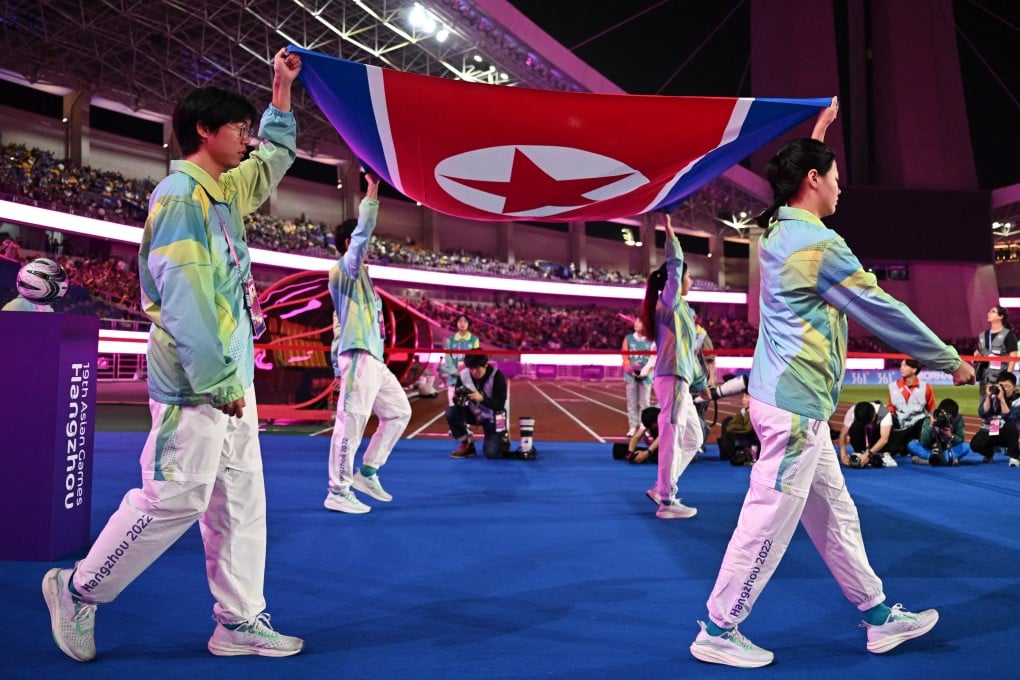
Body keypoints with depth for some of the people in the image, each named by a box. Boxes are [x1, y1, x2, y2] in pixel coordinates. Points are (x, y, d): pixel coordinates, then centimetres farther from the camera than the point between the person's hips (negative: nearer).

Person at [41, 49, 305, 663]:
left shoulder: (224, 191, 15)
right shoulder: (182, 195, -13)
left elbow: (277, 156, 34)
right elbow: (183, 297, -20)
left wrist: (283, 87, 28)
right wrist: (219, 380, -20)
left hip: (233, 377, 10)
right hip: (197, 384, -10)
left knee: (242, 501, 9)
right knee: (173, 498, -5)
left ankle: (240, 620, 15)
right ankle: (78, 590, 15)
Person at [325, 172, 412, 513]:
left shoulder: (357, 274, 20)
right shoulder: (345, 268, -6)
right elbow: (363, 233, -16)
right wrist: (372, 192, -16)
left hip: (373, 357, 11)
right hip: (359, 356, -11)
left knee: (399, 412, 15)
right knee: (351, 422, -9)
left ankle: (367, 472, 20)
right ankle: (338, 493, -4)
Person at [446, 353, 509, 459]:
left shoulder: (497, 376, -24)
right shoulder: (463, 375, -14)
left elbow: (499, 405, -25)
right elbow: (456, 399, -9)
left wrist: (482, 398, -41)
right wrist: (459, 398, -34)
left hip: (493, 417, -4)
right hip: (474, 413, 4)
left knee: (491, 453, -17)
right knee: (451, 412, -24)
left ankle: (502, 440, 21)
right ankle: (467, 445, -3)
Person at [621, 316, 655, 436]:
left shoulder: (651, 340, 2)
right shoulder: (628, 338, 6)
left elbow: (654, 357, -2)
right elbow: (625, 356, 3)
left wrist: (646, 370, -15)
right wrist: (631, 370, -10)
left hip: (645, 376, -1)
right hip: (631, 376, 1)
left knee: (644, 403, 1)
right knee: (632, 403, 2)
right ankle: (632, 427, 7)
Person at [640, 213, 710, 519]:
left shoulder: (680, 308, 21)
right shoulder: (669, 301, -4)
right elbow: (674, 265, -18)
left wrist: (700, 383, 27)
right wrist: (669, 230, -16)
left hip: (679, 378, 10)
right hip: (671, 378, -10)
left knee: (692, 439, 15)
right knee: (672, 438, -8)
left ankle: (662, 488, 19)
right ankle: (666, 502, -4)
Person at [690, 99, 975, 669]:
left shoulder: (777, 230, 9)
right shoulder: (819, 243, -16)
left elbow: (801, 168, 33)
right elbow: (884, 311, -11)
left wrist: (819, 131, 42)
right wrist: (949, 359, -1)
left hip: (790, 399, 10)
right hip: (795, 405, -10)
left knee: (836, 516, 15)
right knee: (769, 522, -3)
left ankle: (879, 615, 26)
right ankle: (718, 632, 6)